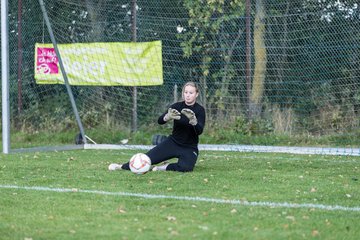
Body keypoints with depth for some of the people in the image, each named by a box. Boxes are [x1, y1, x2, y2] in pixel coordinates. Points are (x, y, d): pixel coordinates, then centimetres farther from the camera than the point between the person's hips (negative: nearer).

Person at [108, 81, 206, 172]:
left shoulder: (199, 110, -10)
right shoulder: (177, 106, -5)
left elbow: (199, 131, -24)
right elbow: (160, 121, -17)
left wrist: (193, 120, -44)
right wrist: (168, 117, -41)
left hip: (189, 148, -2)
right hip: (172, 142, 2)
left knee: (185, 167, -33)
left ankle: (164, 168, -8)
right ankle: (123, 166, 10)